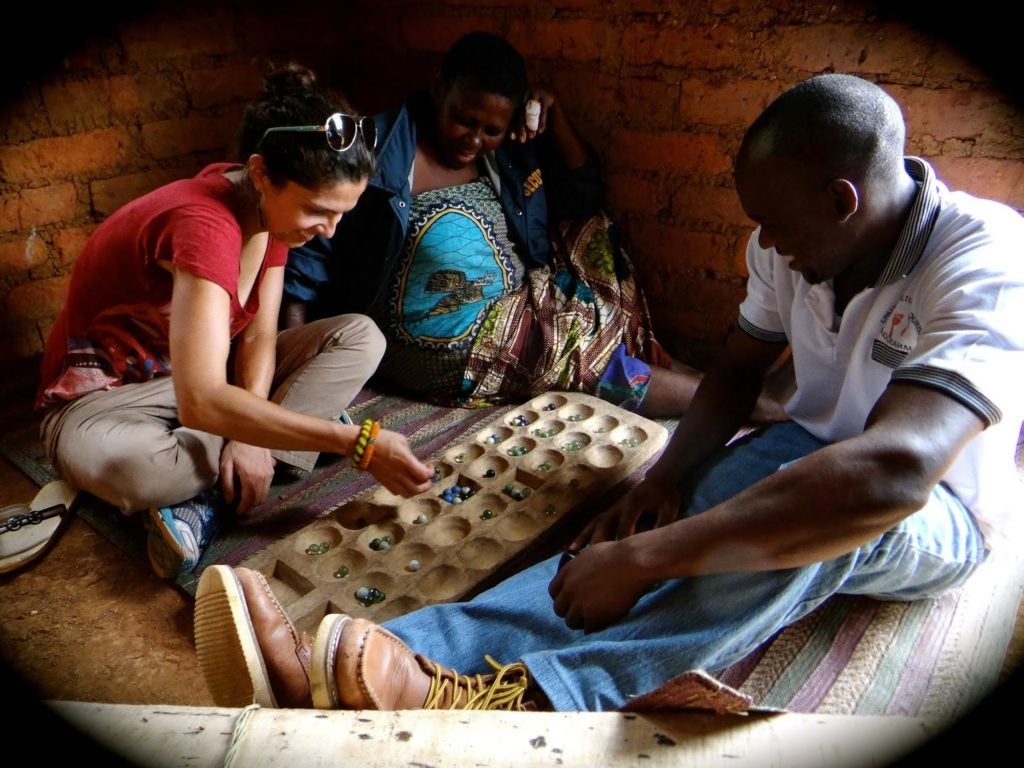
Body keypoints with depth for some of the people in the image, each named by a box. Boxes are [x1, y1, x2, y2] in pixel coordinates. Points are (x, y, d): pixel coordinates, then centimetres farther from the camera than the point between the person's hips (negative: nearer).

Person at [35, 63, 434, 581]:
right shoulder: (203, 224, -33)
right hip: (110, 395, -7)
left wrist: (249, 433, -26)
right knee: (115, 462, -44)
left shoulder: (275, 208, -8)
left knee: (360, 338, -12)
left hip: (210, 373, 8)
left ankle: (209, 499, -23)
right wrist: (355, 442, -45)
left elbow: (259, 336, -8)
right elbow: (201, 403, -43)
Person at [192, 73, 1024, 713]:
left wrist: (643, 557, -48)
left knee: (821, 513, -42)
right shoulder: (792, 244, -7)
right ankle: (371, 671, -43)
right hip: (813, 454, 4)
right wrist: (665, 478, -19)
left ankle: (516, 697, -51)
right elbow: (737, 370, 2)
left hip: (937, 514, -4)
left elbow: (889, 474, -45)